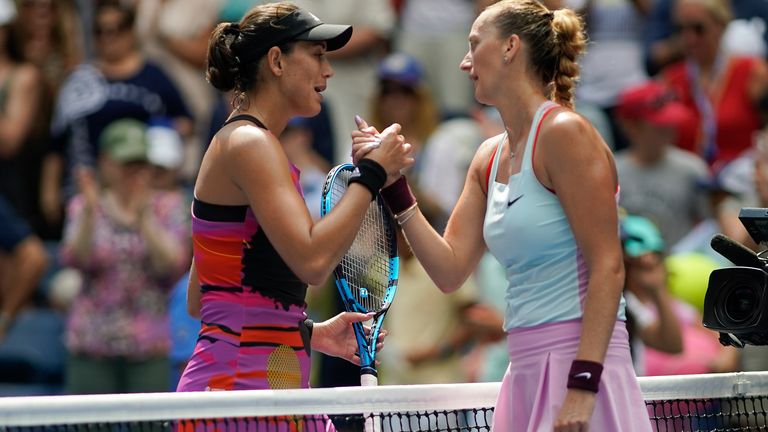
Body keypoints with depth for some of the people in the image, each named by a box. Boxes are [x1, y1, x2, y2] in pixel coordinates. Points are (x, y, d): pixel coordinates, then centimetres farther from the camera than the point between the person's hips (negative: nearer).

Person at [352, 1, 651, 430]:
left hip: (581, 362, -8)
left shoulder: (564, 133, -10)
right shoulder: (490, 158, 15)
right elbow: (450, 270, 13)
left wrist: (582, 385, -22)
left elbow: (607, 268, -15)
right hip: (526, 371, 8)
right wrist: (394, 188, 5)